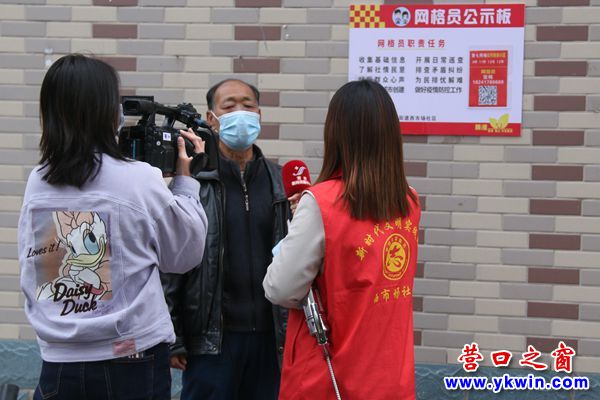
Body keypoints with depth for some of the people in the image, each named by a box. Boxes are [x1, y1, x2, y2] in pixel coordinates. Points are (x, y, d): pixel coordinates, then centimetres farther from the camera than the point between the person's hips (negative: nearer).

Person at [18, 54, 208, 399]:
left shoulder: (37, 183, -1)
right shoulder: (140, 180, -13)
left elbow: (31, 268, 10)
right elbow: (186, 254, 1)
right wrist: (186, 178, 7)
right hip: (132, 361, -3)